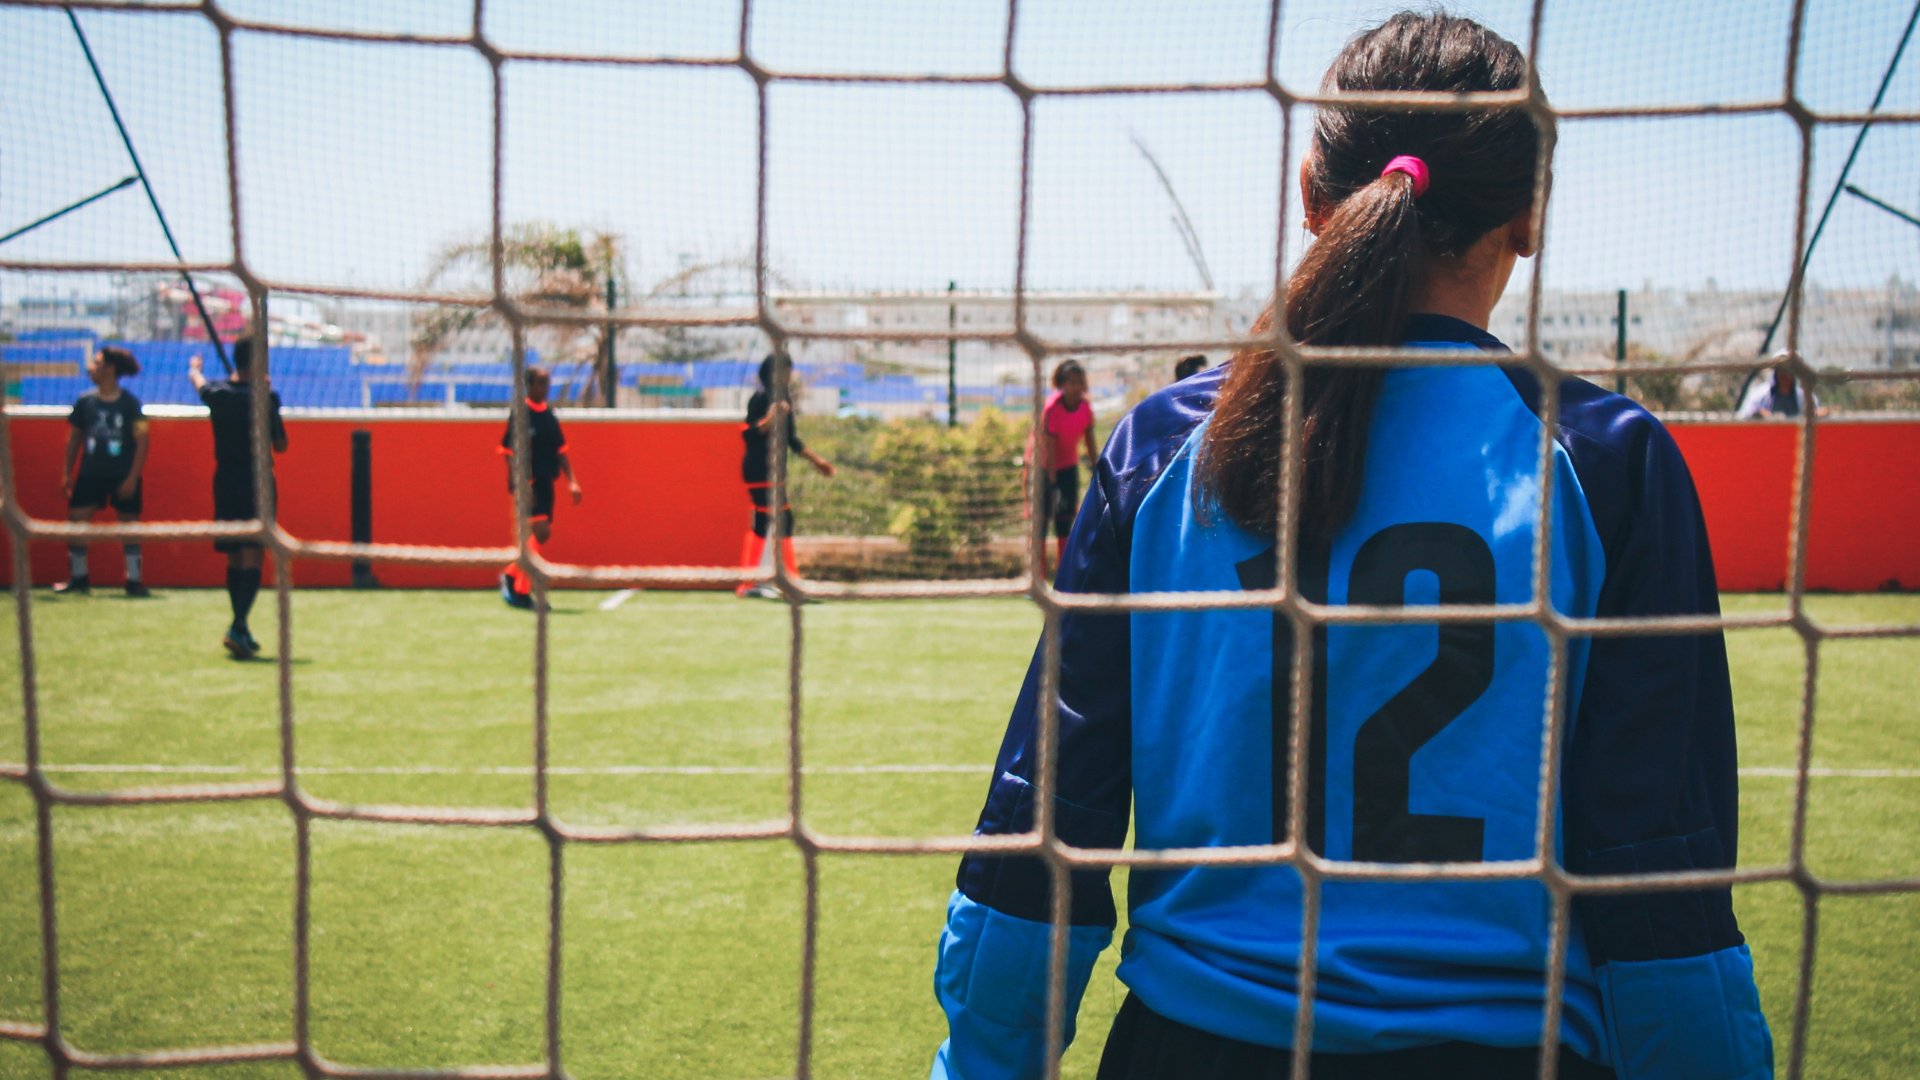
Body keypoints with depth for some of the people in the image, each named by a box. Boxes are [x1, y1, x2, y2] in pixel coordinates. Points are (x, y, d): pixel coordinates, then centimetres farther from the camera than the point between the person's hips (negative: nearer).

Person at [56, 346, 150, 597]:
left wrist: (133, 477, -14)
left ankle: (134, 581, 11)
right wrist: (67, 473, 7)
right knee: (75, 520, -1)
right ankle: (78, 578, 12)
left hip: (123, 476, -3)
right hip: (90, 474, 3)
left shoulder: (129, 403, -8)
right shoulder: (85, 402, 3)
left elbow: (142, 440, -8)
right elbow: (74, 438, 11)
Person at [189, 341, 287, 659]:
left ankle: (241, 632, 21)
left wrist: (194, 367, 52)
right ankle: (237, 628, -20)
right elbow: (280, 445, -5)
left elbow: (197, 381, 28)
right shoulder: (265, 397, -11)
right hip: (257, 484, -5)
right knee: (253, 558, -7)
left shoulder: (216, 393, 3)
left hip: (225, 482, 5)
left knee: (234, 558, 14)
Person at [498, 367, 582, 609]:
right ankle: (522, 591, -3)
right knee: (539, 532, -13)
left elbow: (560, 450, 16)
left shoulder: (549, 415, 11)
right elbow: (510, 452, -12)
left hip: (545, 483, 7)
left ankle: (511, 575, 30)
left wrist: (571, 480, 10)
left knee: (541, 535, 10)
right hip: (527, 484, -7)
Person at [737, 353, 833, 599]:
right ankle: (746, 583, -7)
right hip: (759, 469, -9)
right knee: (761, 522, -10)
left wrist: (816, 460, 26)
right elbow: (747, 433, -17)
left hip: (774, 470, 9)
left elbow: (791, 438, 23)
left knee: (785, 520, 11)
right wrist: (770, 419, -32)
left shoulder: (782, 399, 15)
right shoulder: (761, 398, -11)